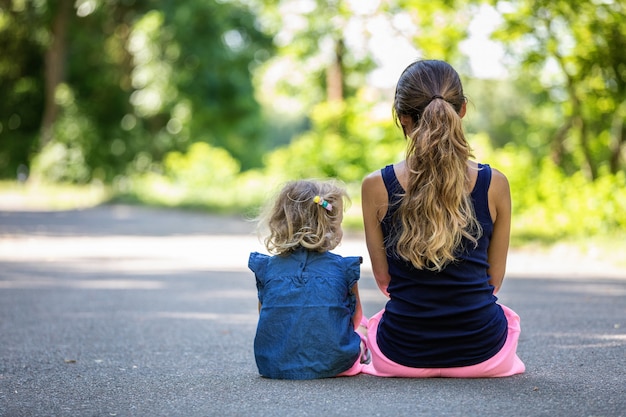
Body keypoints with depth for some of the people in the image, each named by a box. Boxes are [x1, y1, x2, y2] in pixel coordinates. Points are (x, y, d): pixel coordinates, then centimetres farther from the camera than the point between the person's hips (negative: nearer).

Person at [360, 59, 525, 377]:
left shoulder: (376, 187, -10)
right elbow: (495, 277, 2)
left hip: (401, 355, 0)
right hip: (481, 353, 1)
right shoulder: (494, 185, -9)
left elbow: (383, 277, 1)